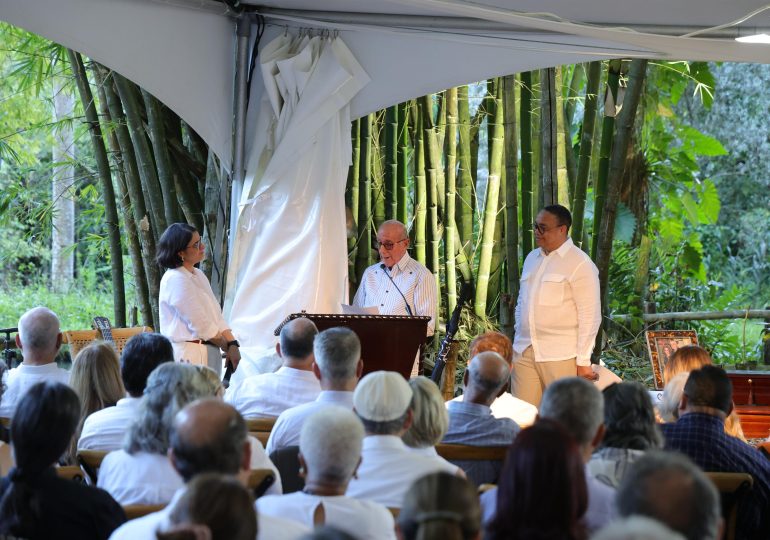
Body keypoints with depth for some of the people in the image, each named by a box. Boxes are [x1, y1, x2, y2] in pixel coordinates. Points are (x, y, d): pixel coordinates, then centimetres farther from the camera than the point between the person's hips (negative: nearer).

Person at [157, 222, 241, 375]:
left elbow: (216, 316, 12)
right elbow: (200, 324, -14)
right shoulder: (175, 280, -14)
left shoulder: (198, 275, 15)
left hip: (209, 351, 9)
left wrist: (232, 344, -2)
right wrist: (227, 345, -3)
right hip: (188, 354, -9)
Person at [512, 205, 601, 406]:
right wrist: (518, 341, 16)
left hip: (561, 355, -6)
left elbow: (590, 316, -9)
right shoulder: (532, 258, 15)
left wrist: (583, 361, -11)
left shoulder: (580, 264, -6)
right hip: (525, 352, 6)